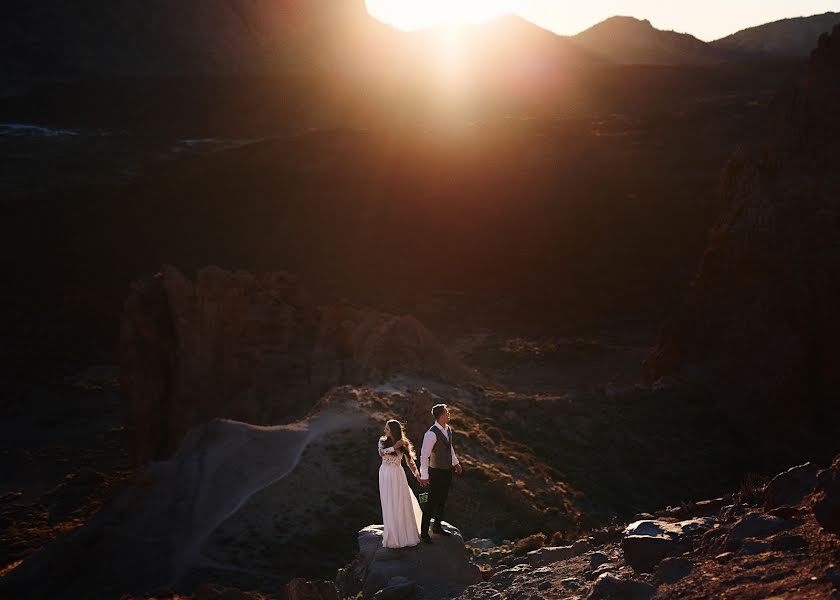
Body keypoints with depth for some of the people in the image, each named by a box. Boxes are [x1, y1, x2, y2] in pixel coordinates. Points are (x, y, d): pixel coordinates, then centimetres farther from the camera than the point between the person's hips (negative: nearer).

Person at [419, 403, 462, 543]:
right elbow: (424, 455, -24)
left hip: (447, 470, 8)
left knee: (442, 500, 19)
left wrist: (455, 462, 29)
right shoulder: (432, 434, -26)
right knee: (432, 502, 1)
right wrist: (424, 476, -22)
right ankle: (424, 531, 15)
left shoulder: (448, 429, 1)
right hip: (436, 472, -8)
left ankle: (437, 527, 34)